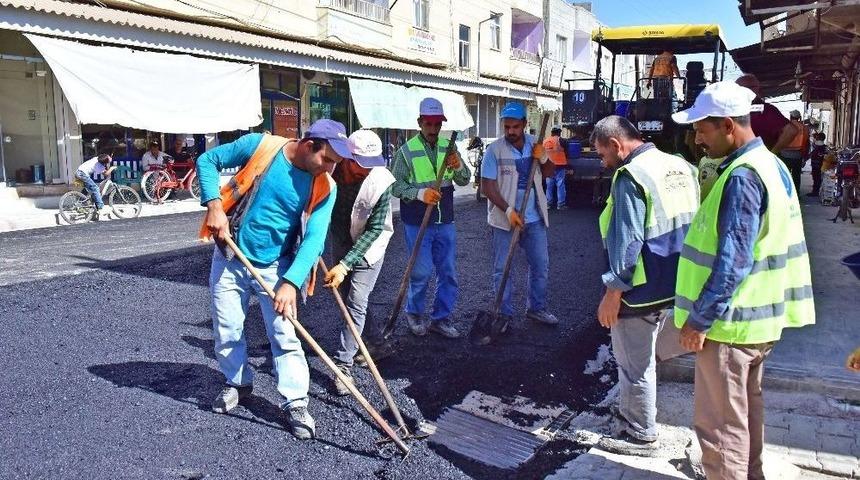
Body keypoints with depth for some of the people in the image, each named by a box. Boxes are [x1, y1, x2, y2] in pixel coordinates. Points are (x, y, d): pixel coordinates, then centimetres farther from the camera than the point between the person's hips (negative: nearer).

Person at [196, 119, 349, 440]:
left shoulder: (325, 188, -11)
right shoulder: (259, 146, -15)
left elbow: (314, 239, -18)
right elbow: (207, 161, -3)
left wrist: (291, 282, -30)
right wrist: (214, 205, -17)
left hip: (274, 268, 0)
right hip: (230, 260, 0)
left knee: (284, 336, -3)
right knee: (226, 333, 10)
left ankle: (296, 404, 8)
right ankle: (239, 383, 35)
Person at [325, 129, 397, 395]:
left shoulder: (381, 182, -27)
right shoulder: (331, 170, -20)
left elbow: (374, 230, -24)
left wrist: (345, 264, -28)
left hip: (368, 247, -4)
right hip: (340, 243, 4)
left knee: (355, 304, -7)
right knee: (347, 299, 13)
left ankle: (343, 366, 3)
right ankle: (378, 344, 32)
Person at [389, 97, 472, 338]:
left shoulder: (448, 147, 6)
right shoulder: (407, 151, -7)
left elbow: (464, 180, 6)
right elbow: (396, 185, -10)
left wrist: (458, 167, -15)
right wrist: (420, 193, -25)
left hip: (445, 222, 5)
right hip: (417, 224, -4)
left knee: (449, 272, 8)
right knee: (422, 273, 1)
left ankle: (441, 318, 22)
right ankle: (414, 313, 25)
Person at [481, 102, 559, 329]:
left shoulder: (534, 144, 3)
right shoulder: (494, 150, -11)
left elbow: (550, 173, 12)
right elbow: (487, 186, -13)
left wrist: (543, 158, -10)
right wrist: (509, 211, -22)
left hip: (534, 218, 5)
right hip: (505, 219, -4)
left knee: (541, 265, 12)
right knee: (503, 269, 4)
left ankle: (536, 308, 29)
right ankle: (505, 314, 17)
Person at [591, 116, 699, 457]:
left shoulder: (631, 175, -19)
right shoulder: (681, 166, 8)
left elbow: (628, 241, -23)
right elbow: (691, 227, 15)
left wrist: (613, 292, -17)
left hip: (641, 290, -9)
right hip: (672, 284, 9)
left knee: (635, 364, 7)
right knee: (640, 358, 23)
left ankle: (641, 436, 21)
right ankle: (631, 415, 39)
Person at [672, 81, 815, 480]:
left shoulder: (742, 176, -22)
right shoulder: (771, 164, 10)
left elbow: (732, 263, -25)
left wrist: (698, 320, -19)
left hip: (730, 323, -10)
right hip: (759, 317, 10)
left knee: (720, 423, 1)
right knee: (746, 410, 24)